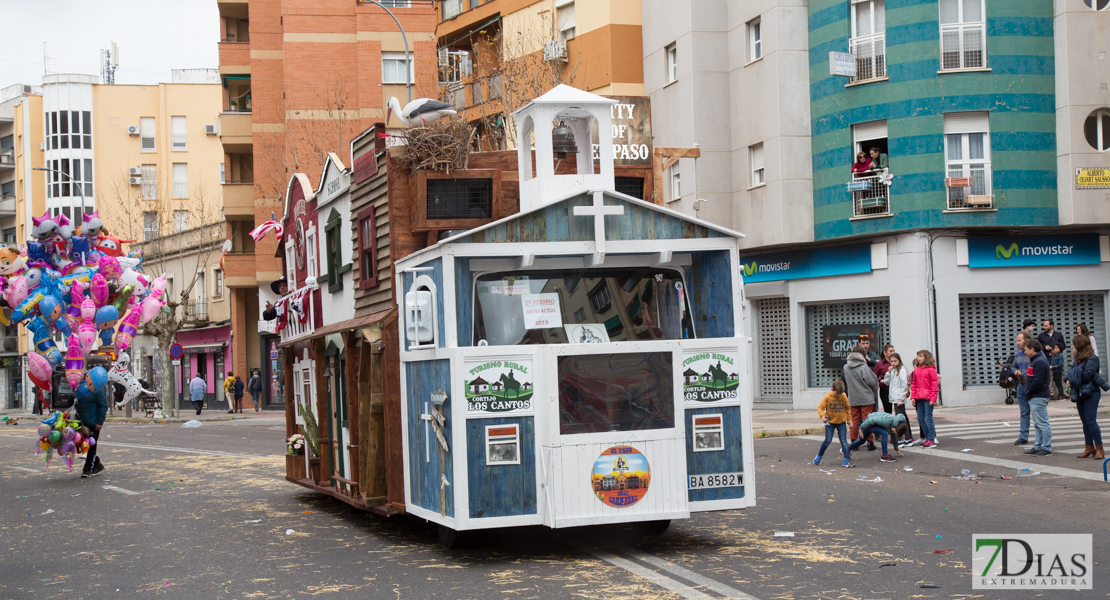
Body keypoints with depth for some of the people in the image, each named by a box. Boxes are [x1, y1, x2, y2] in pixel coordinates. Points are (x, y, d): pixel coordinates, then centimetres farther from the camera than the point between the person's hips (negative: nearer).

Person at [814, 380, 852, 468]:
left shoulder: (844, 397, -3)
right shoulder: (828, 397, -11)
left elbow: (847, 408, 11)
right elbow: (820, 407, -10)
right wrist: (823, 416, -27)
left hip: (841, 422, 2)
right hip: (830, 422, -2)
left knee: (844, 441, -4)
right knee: (828, 441, -3)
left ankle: (846, 461, -6)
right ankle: (819, 455, 21)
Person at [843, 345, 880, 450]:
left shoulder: (846, 367, 2)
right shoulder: (863, 368, -15)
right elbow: (873, 382, -11)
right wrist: (875, 387, 10)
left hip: (852, 399, 5)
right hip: (866, 398, -4)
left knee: (854, 420, 11)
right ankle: (869, 442, 2)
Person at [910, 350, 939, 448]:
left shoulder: (931, 369, -6)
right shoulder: (916, 370, 12)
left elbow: (935, 385, -8)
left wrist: (933, 398, -13)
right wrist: (912, 397, 7)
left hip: (928, 398, -7)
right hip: (919, 399, 7)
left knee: (928, 418, -5)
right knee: (920, 419, 8)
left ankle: (931, 440, 0)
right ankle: (928, 438, 19)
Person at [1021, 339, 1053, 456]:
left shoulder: (1040, 362, -17)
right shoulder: (1035, 360, 16)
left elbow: (1037, 382, -24)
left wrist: (1029, 391, -12)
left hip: (1039, 398, -11)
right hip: (1034, 398, 11)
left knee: (1042, 423, -7)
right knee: (1037, 424, 16)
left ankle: (1046, 448, -5)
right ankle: (1038, 446, 23)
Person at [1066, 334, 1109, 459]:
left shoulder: (1092, 359, -9)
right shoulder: (1078, 360, 14)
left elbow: (1087, 374, -20)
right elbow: (1072, 373, 11)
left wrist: (1073, 379, -9)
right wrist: (1070, 380, -10)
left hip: (1091, 393, -8)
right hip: (1080, 393, 8)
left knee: (1090, 421, -11)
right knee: (1085, 422, 9)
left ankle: (1099, 448, -5)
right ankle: (1089, 447, 14)